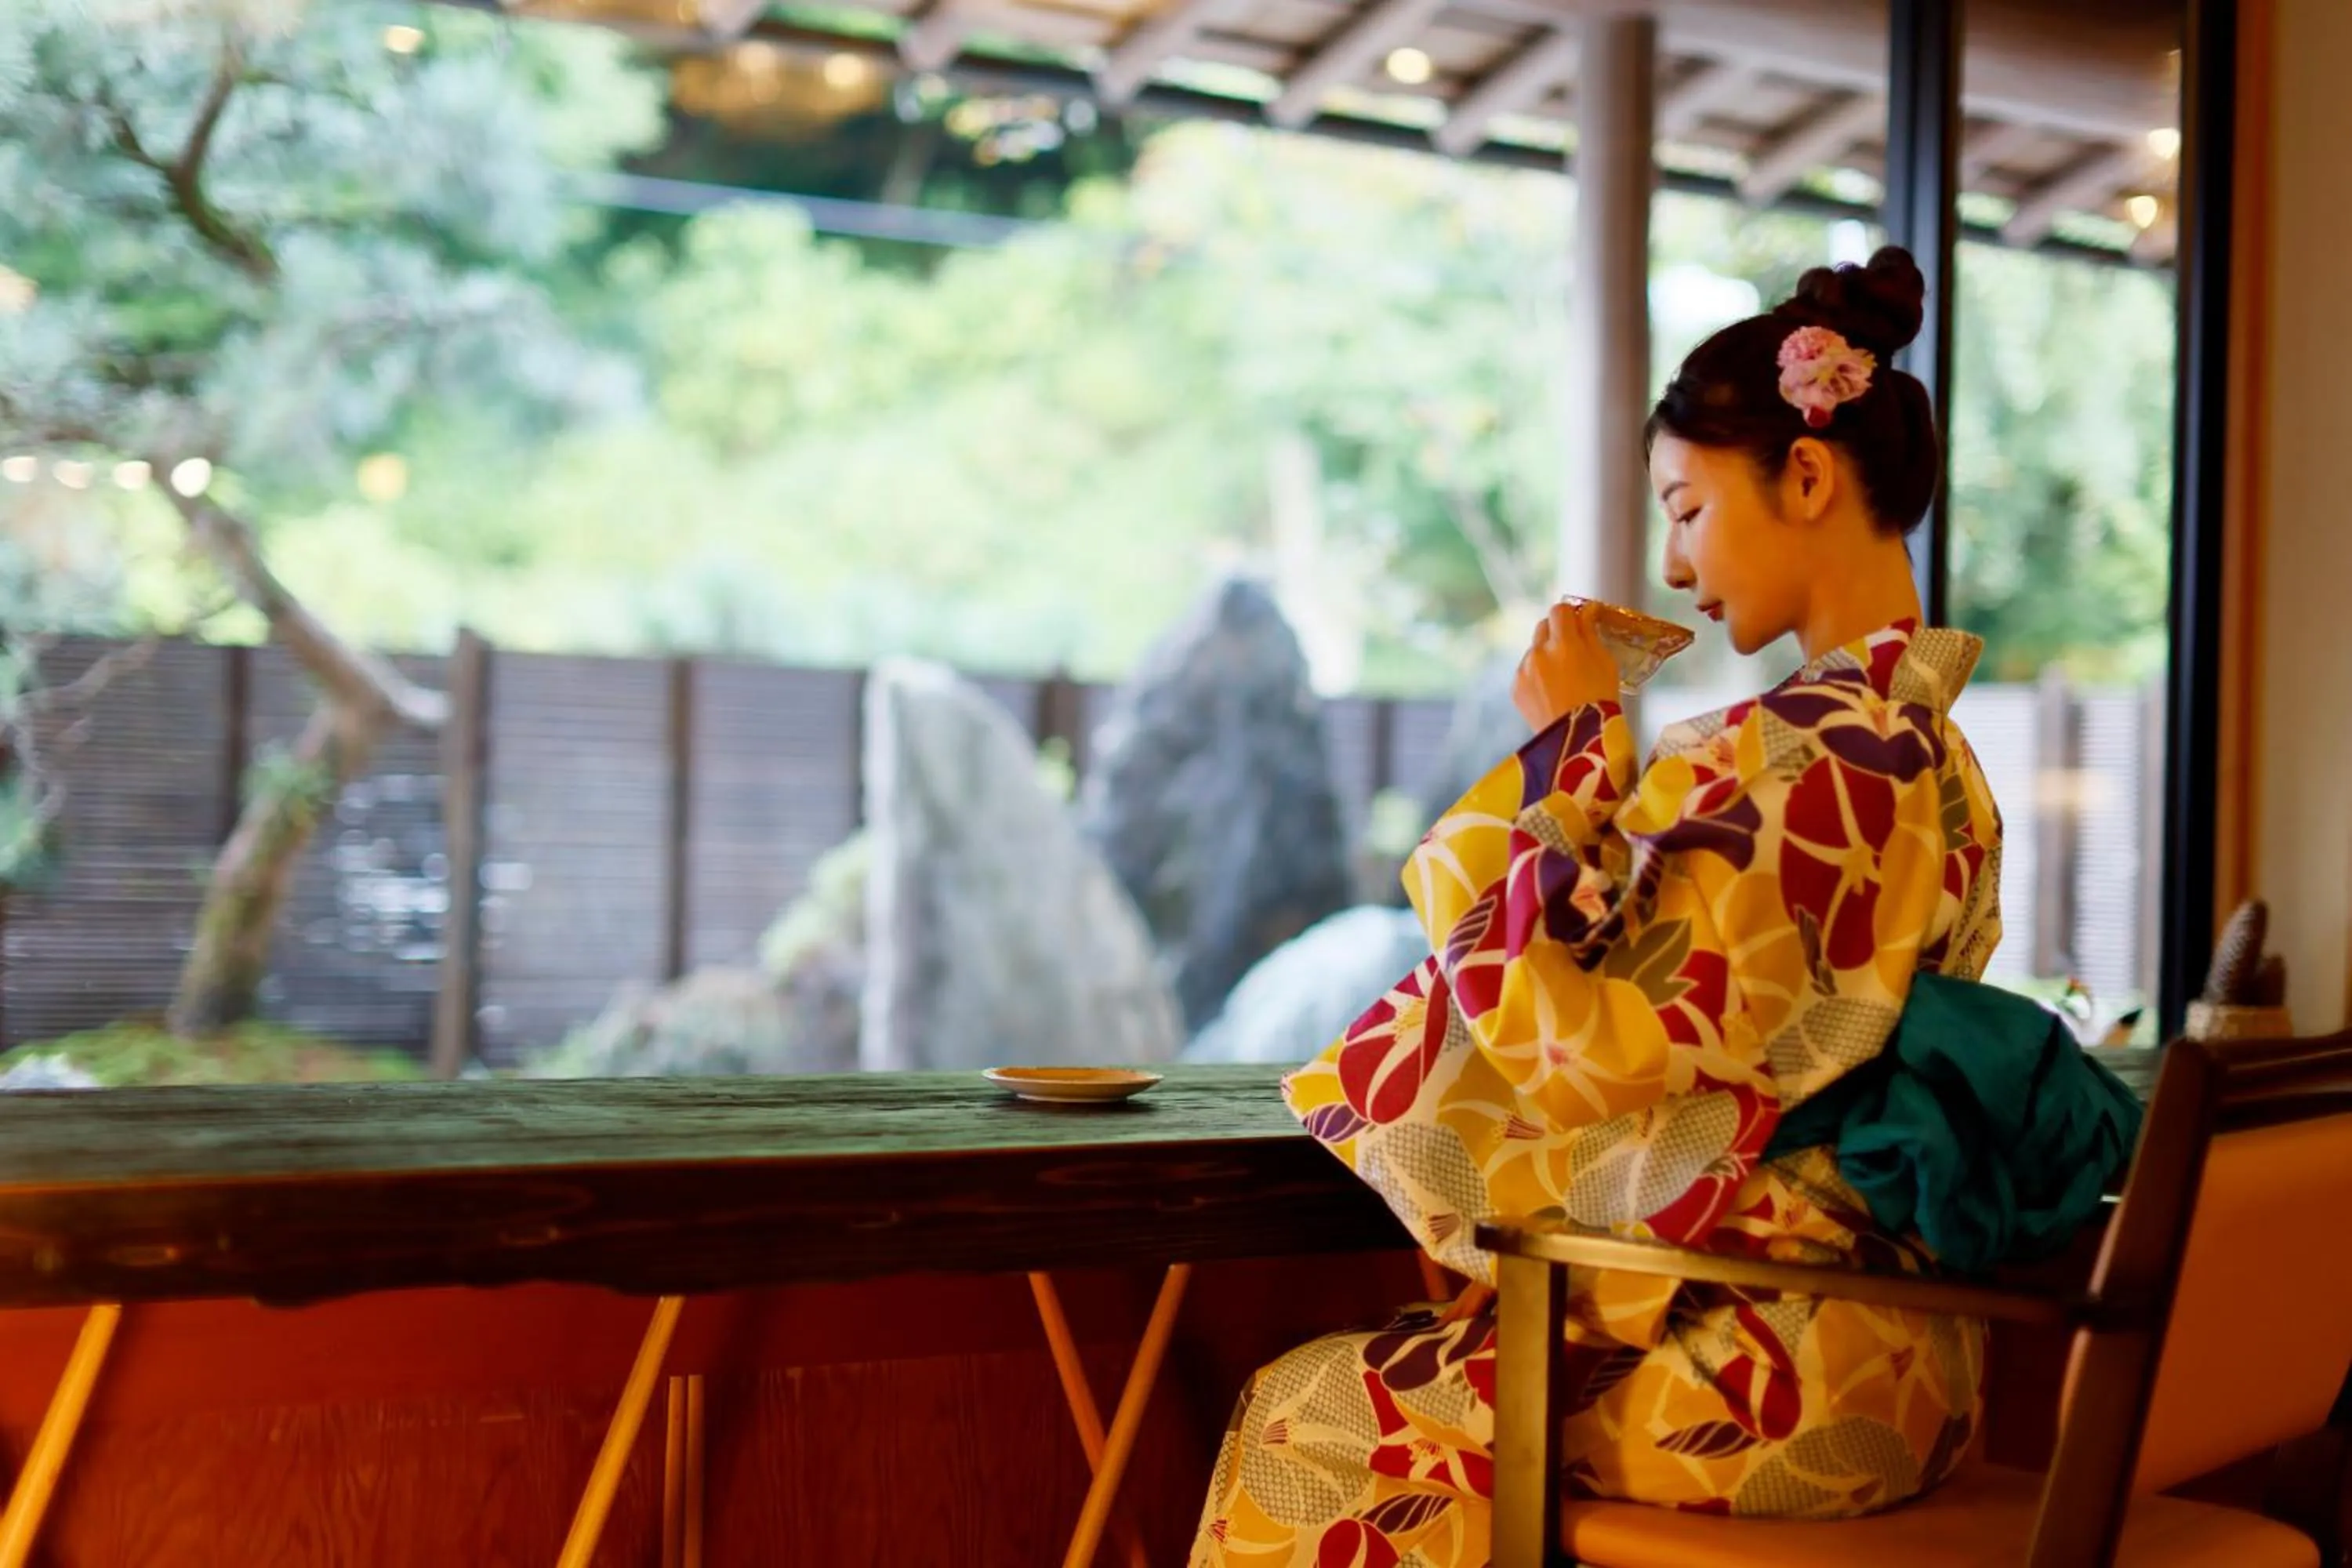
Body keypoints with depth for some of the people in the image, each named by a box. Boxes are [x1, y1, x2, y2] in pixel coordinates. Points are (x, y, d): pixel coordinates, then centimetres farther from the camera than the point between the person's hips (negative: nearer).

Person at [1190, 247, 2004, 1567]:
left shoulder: (1790, 757, -21)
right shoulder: (1936, 749, 9)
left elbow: (1599, 1031, -22)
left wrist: (1575, 744, -15)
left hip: (1769, 1376, -9)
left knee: (1299, 1422, 5)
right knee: (1404, 1378, 21)